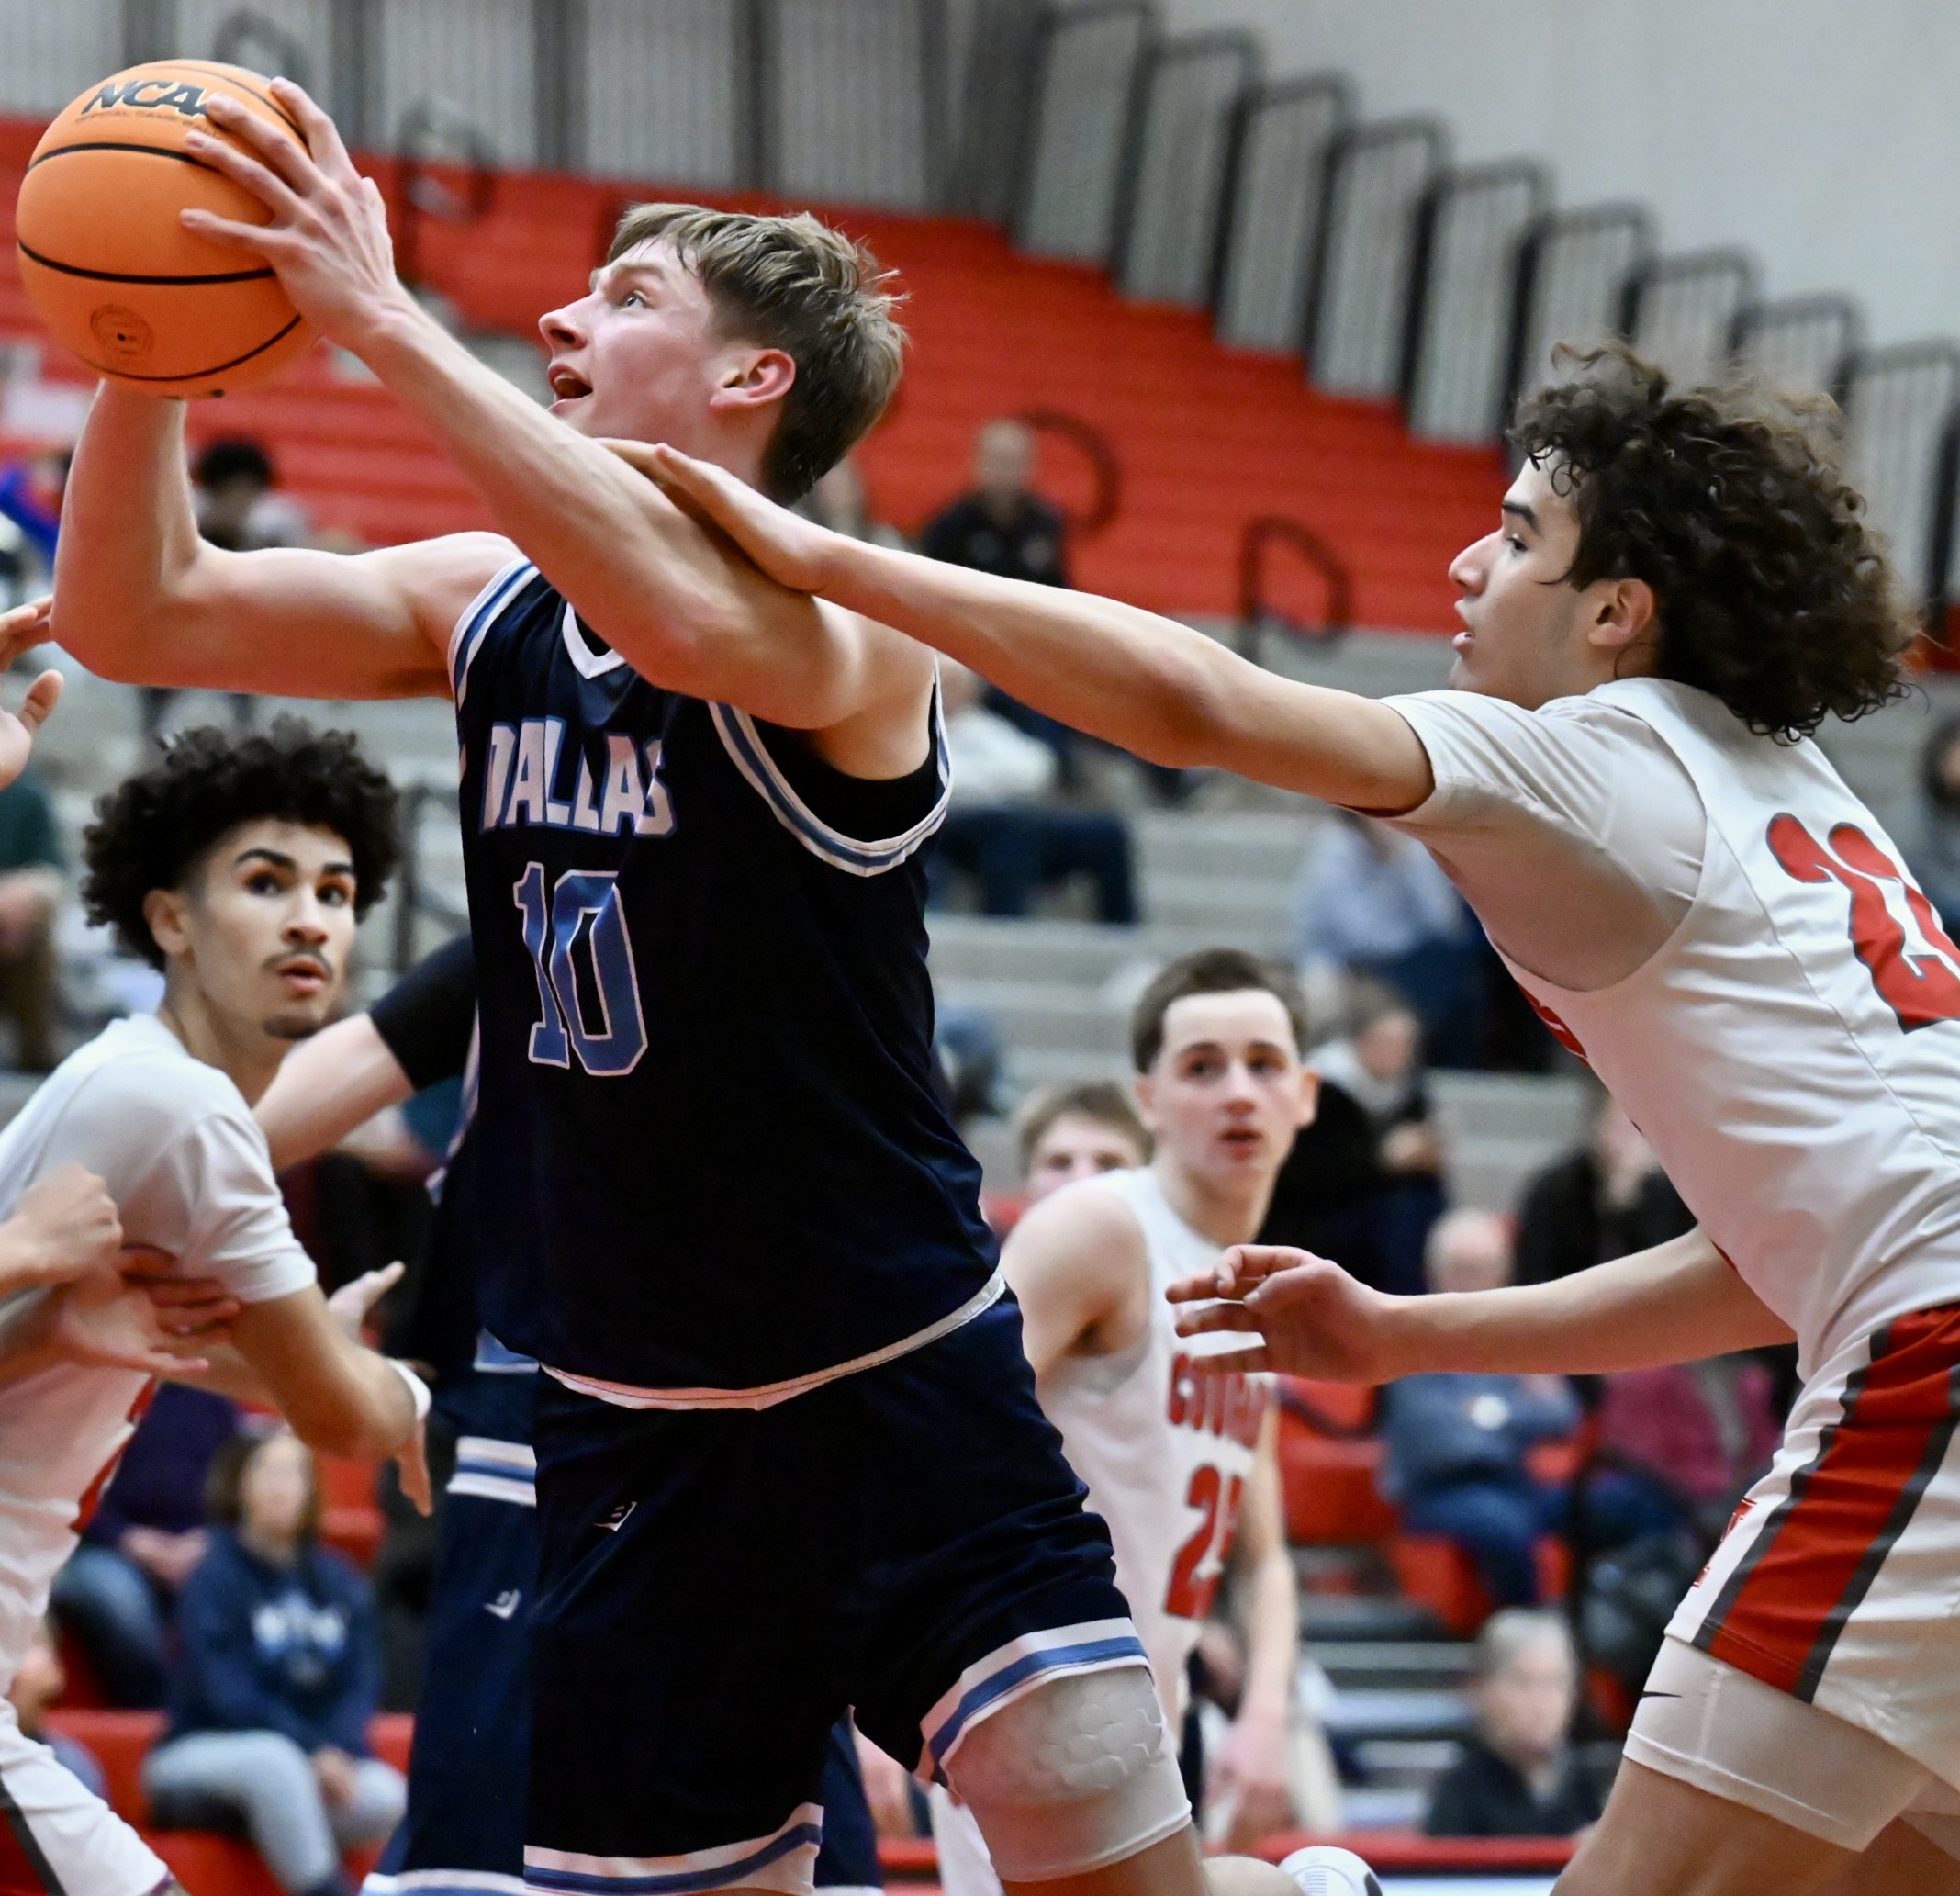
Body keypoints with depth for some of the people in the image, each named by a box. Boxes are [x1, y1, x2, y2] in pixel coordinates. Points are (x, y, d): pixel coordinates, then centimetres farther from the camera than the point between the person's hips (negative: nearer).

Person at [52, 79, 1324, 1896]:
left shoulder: (838, 622, -15)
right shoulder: (484, 605, 5)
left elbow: (692, 616, -38)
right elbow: (133, 615, 2)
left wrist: (382, 319, -37)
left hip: (903, 1397, -5)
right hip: (626, 1431, 6)